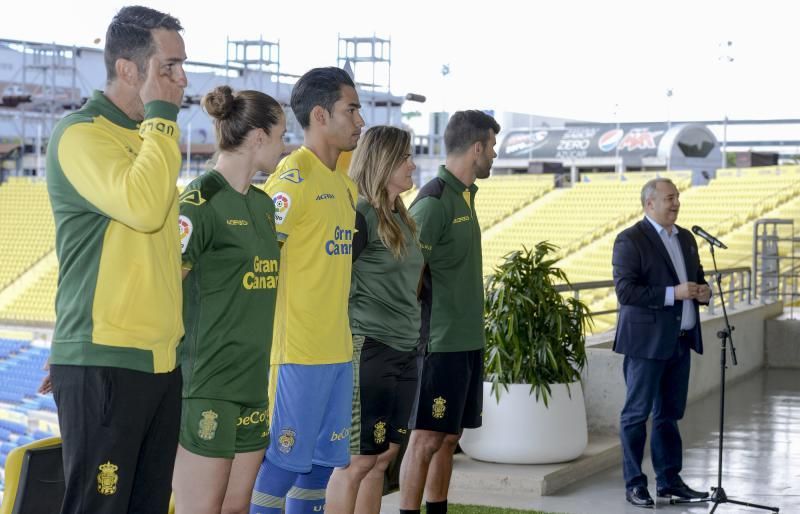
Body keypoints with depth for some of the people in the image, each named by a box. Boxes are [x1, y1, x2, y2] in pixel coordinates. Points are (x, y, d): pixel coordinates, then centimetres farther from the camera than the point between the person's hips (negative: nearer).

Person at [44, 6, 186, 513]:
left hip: (161, 358, 8)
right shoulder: (80, 133, -9)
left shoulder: (148, 139, 17)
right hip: (104, 361, -8)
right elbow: (141, 206, -26)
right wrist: (161, 116, -15)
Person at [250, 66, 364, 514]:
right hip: (299, 351, -8)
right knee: (281, 467, -2)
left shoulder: (346, 181, 13)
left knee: (323, 463, 13)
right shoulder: (293, 177, -13)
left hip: (338, 349, 8)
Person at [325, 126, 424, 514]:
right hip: (369, 350, -8)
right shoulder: (359, 215, -12)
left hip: (404, 351, 8)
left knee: (382, 457, 11)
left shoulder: (400, 217, 14)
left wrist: (410, 340, 18)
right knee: (357, 461, -3)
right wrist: (350, 348, -12)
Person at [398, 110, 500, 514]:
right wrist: (418, 335, -15)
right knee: (426, 438, -4)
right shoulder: (434, 201, -14)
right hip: (441, 341, -9)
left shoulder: (465, 196, 14)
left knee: (448, 436, 13)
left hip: (467, 340, 9)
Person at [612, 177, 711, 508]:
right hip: (647, 341, -7)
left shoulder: (686, 238, 14)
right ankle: (634, 484, 6)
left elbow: (697, 278, 24)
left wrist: (703, 291, 0)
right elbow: (625, 291, -18)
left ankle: (669, 481, 21)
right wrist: (673, 294, -23)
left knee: (669, 414, 13)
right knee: (637, 414, 0)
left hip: (680, 341, 7)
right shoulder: (630, 241, -10)